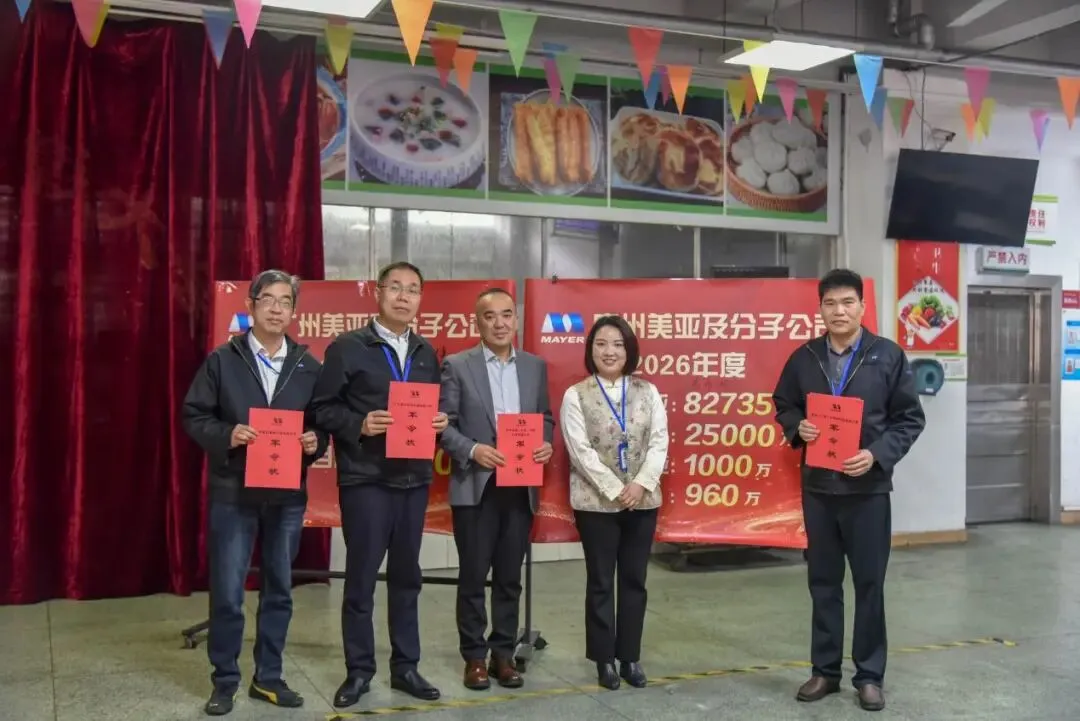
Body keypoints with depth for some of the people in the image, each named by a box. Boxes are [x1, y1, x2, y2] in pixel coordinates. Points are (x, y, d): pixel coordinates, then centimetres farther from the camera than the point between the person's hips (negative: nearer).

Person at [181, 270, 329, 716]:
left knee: (279, 591, 12)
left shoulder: (309, 366, 6)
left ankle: (268, 677, 25)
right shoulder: (222, 360, 1)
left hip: (288, 495, 3)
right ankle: (225, 681, 18)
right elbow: (193, 416, 0)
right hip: (233, 494, -2)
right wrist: (226, 436, -17)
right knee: (226, 594, 2)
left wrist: (316, 442, -12)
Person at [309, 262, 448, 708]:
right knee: (361, 576, 3)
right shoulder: (347, 347, -4)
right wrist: (359, 425, -21)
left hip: (414, 478, 5)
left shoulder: (426, 353, 13)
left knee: (406, 575, 12)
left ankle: (405, 667, 23)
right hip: (365, 479, -5)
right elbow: (322, 409, -6)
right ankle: (359, 671, 16)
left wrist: (440, 422, -5)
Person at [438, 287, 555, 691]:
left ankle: (504, 654, 22)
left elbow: (545, 417, 14)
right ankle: (475, 657, 17)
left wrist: (546, 445, -6)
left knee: (510, 577, 11)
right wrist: (472, 450, -20)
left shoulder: (536, 366, 10)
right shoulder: (457, 366, -2)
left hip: (521, 487, 3)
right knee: (473, 576, 5)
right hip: (475, 487, -3)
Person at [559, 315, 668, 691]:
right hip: (596, 502, -3)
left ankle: (630, 657, 21)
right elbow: (581, 451, -10)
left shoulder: (648, 391, 6)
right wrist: (615, 490, -17)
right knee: (601, 583, 6)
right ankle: (605, 659, 18)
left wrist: (641, 484, -15)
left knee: (634, 581, 10)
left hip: (643, 500, 3)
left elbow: (659, 442, 0)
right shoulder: (576, 395, -3)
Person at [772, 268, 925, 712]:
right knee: (823, 582, 12)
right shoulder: (803, 358, 3)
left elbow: (910, 418, -2)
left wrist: (877, 454, -16)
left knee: (869, 583, 6)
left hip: (868, 488, -2)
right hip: (817, 487, 3)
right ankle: (825, 670, 24)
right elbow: (783, 406, 13)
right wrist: (796, 428, -9)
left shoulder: (888, 356, -4)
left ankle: (869, 675, 20)